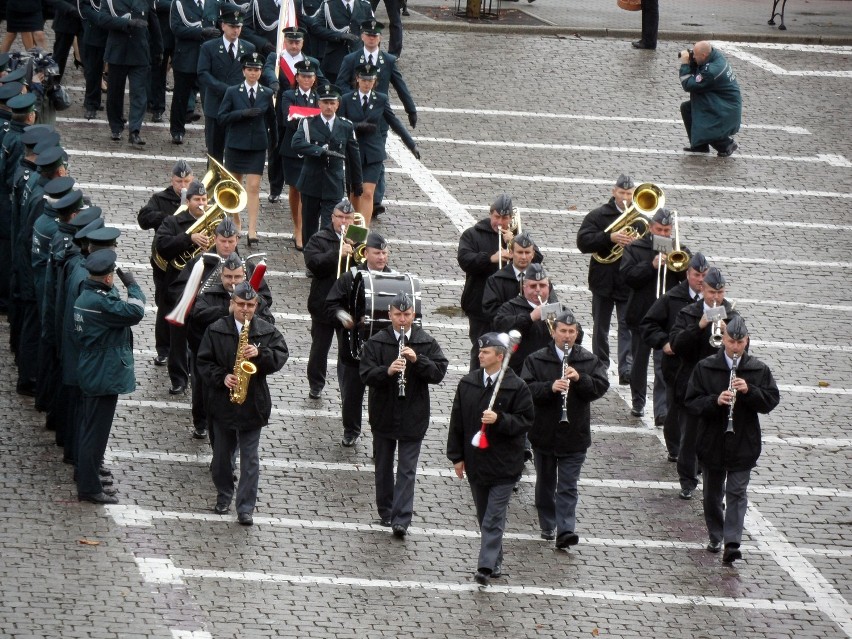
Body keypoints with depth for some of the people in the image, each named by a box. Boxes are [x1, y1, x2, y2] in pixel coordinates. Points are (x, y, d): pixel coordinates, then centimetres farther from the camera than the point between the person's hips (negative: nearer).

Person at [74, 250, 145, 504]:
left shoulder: (86, 296, 7)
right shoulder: (101, 302, -26)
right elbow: (135, 312, -26)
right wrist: (132, 286, -14)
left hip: (91, 375, 11)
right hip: (105, 376, -11)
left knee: (90, 428, 21)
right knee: (96, 432, -3)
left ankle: (86, 478, 34)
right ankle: (90, 488, 3)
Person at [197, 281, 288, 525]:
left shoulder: (267, 332, 0)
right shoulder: (216, 330, -2)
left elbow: (281, 356, -5)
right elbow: (203, 361, -3)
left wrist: (260, 354, -22)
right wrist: (222, 377, -18)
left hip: (253, 403, -1)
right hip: (223, 402, 1)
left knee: (250, 458, -1)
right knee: (222, 453, 14)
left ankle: (246, 508, 1)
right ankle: (224, 494, 35)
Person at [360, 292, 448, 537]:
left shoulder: (426, 343, 0)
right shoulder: (376, 343, -3)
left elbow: (439, 372, -8)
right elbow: (366, 375, -11)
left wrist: (417, 360, -23)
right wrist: (387, 371, -29)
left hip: (413, 417, -1)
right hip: (383, 414, 1)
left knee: (407, 469, -5)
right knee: (383, 466, 14)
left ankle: (401, 520, -8)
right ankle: (385, 511, 29)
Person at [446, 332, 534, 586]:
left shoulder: (517, 387, -9)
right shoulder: (468, 384, 4)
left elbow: (525, 420, -9)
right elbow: (457, 421, 8)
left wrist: (499, 419, -25)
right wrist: (457, 456, 6)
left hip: (503, 464, -5)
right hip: (475, 461, 5)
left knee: (493, 519, -8)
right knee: (484, 516, 14)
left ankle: (486, 566, -11)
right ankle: (495, 563, 26)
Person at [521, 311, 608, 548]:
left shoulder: (589, 361, 2)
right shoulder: (536, 360, -1)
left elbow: (601, 386, -7)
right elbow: (526, 388, -11)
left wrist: (580, 379, -23)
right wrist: (550, 387, -27)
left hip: (574, 435, -1)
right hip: (544, 434, 1)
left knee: (568, 486, -6)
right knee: (545, 482, 15)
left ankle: (565, 530, -12)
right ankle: (548, 525, 29)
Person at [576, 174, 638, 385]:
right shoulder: (598, 216, 2)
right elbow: (583, 242, -10)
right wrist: (610, 238, -23)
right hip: (604, 281, 1)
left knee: (628, 325, -12)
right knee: (600, 326, 12)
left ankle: (626, 369, -21)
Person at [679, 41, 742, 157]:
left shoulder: (711, 71, -32)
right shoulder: (715, 55, -3)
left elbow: (688, 85, -25)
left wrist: (685, 64, -17)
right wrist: (690, 63, -8)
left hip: (726, 111, -10)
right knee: (686, 107, 10)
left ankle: (727, 144, 12)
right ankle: (699, 146, 17)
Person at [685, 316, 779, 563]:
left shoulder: (758, 370, 0)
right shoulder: (705, 368, -2)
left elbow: (771, 401, -4)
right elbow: (691, 403, -6)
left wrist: (749, 391, -21)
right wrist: (715, 401, -24)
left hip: (743, 445, -1)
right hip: (712, 443, 1)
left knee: (737, 493, -8)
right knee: (713, 494, 14)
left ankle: (732, 543, -13)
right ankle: (716, 536, 31)